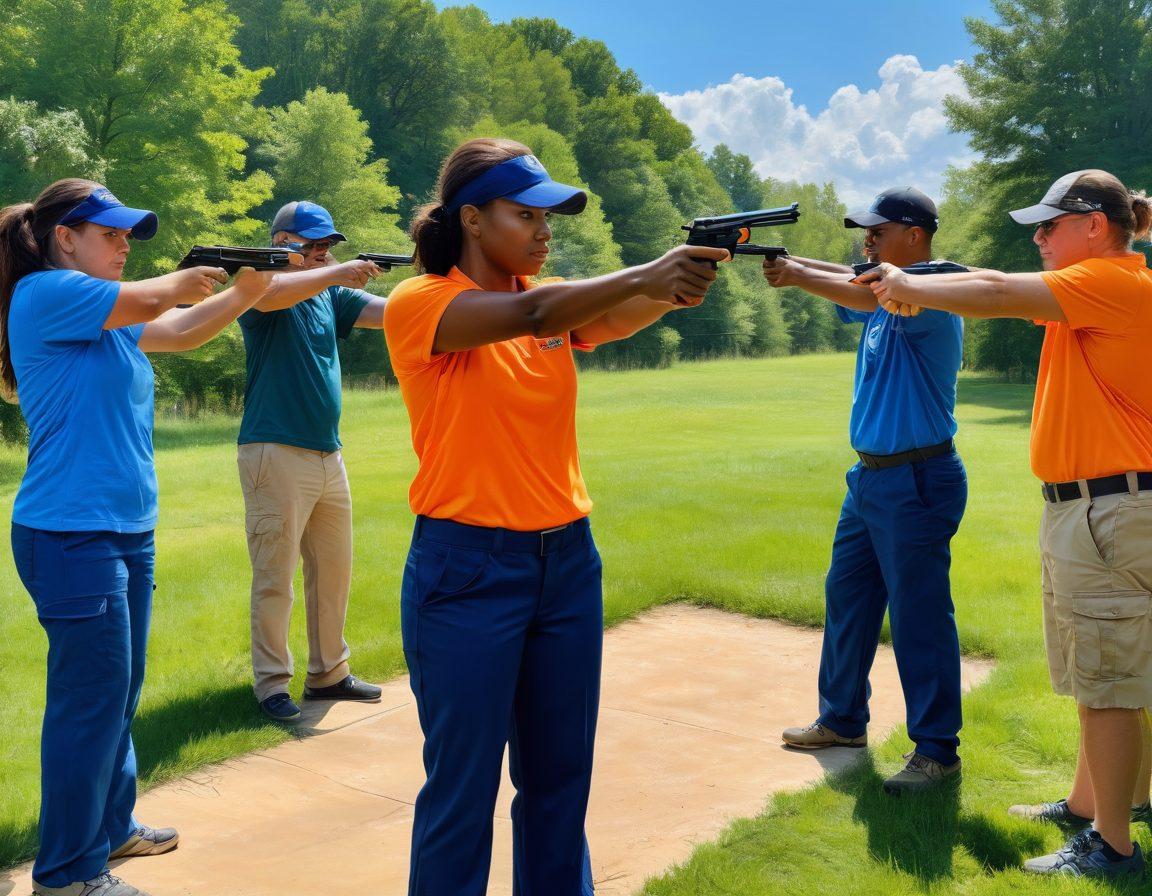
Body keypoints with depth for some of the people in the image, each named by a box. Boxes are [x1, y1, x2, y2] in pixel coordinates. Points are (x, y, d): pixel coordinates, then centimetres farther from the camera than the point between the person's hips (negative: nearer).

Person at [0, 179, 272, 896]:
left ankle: (109, 827, 33)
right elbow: (150, 302, -18)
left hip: (127, 531, 9)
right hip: (72, 535, -9)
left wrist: (247, 289, 2)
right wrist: (192, 277, 3)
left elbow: (178, 332, 14)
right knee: (92, 701, -3)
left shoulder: (103, 314, 15)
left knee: (120, 695, 17)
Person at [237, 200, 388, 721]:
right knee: (275, 577, -3)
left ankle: (329, 674, 25)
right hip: (275, 454, -7)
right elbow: (271, 294, -29)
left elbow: (391, 312, 4)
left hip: (328, 454, 7)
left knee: (334, 571, 13)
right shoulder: (260, 283, -4)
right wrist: (339, 273, -29)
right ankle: (271, 685, 7)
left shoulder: (331, 295, 15)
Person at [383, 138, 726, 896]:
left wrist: (679, 285, -30)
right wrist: (645, 274, -32)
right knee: (463, 784, 4)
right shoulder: (418, 304, -9)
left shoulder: (555, 302, 9)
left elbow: (626, 316, -11)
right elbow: (531, 314, -25)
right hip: (467, 570, -6)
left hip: (568, 561, 6)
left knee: (561, 775, 15)